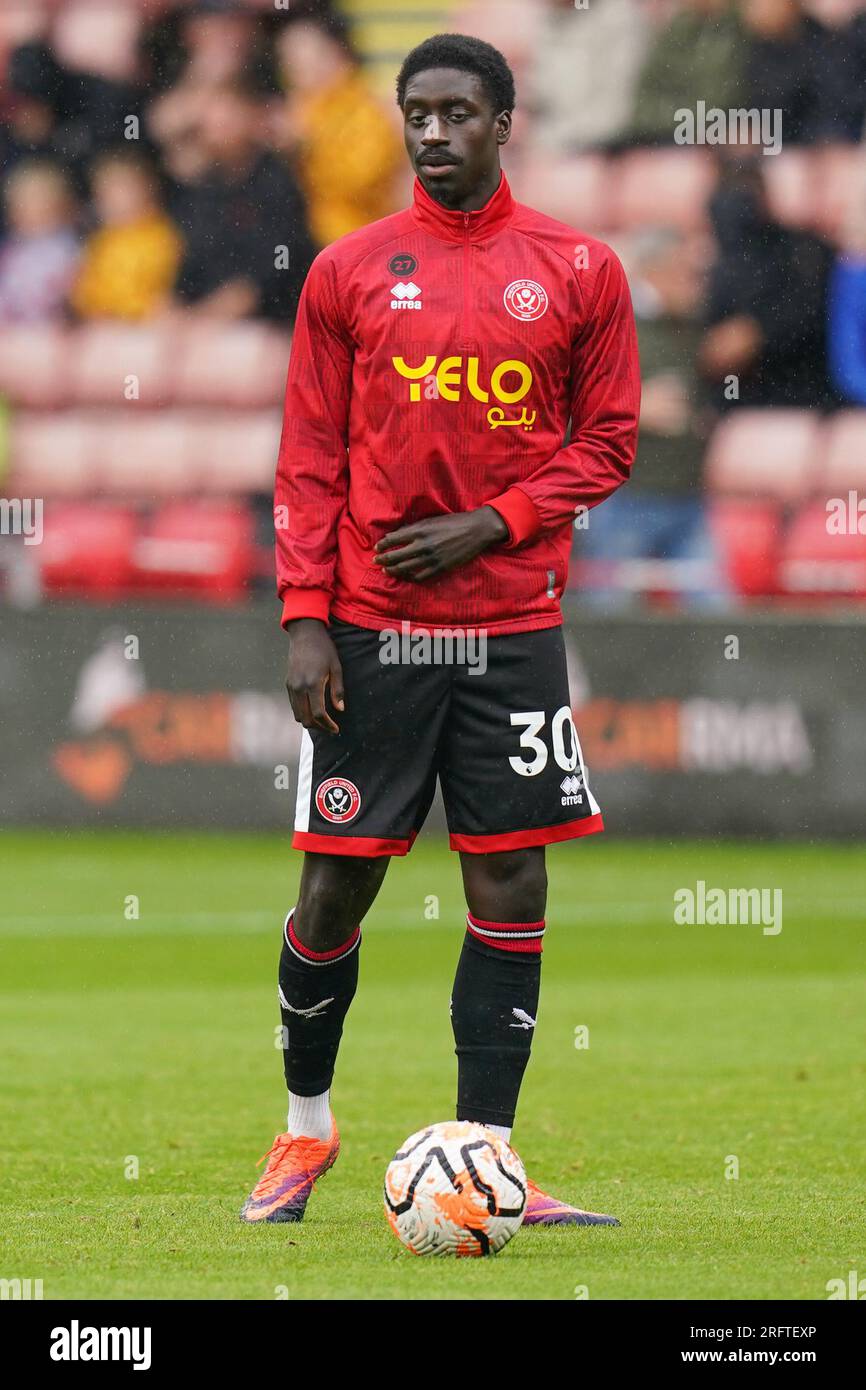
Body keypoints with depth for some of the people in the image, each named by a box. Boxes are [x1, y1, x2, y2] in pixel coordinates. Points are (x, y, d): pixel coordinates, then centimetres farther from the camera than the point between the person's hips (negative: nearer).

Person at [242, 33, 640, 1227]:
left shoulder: (579, 273, 3)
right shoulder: (349, 273, 4)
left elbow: (607, 442, 5)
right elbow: (311, 458, 4)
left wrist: (487, 526, -10)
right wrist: (304, 618, -5)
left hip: (513, 624, 0)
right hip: (371, 626, 0)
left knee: (511, 885, -2)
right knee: (337, 885, 2)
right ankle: (306, 1127, 22)